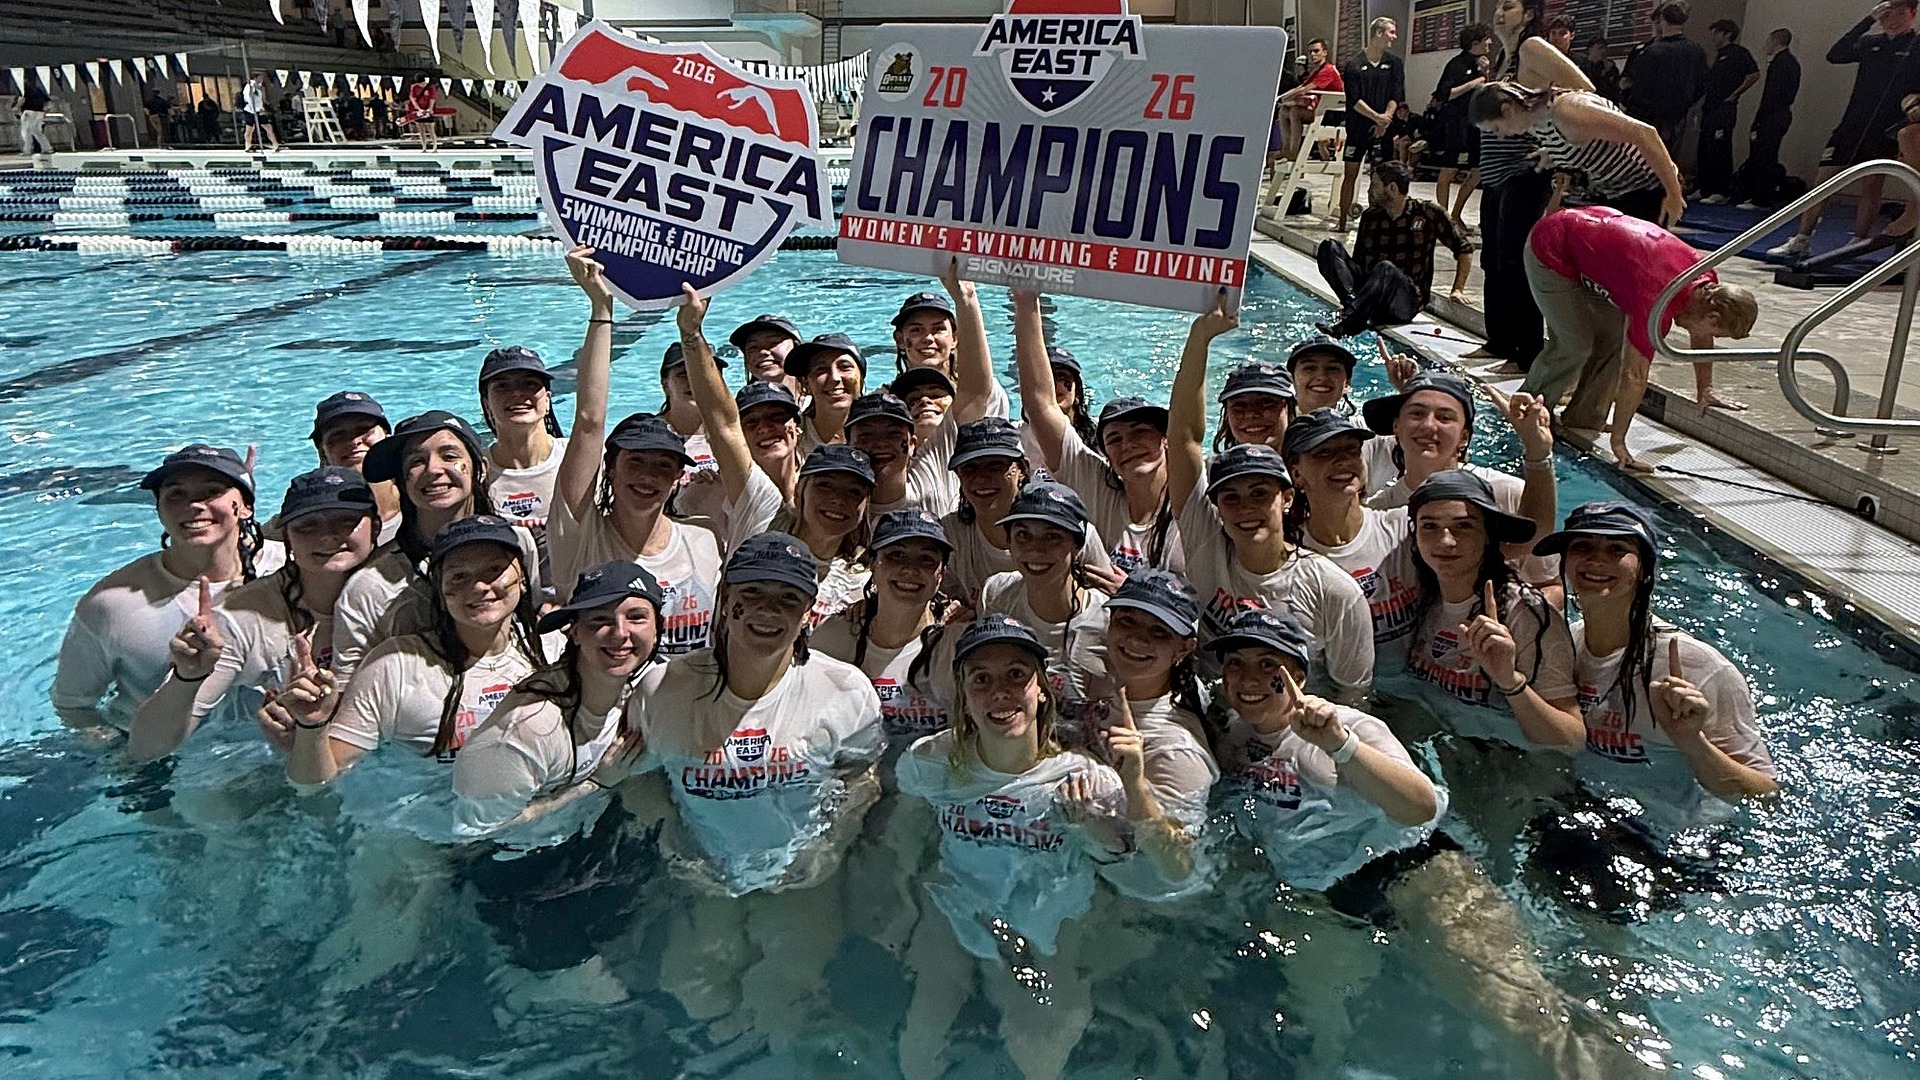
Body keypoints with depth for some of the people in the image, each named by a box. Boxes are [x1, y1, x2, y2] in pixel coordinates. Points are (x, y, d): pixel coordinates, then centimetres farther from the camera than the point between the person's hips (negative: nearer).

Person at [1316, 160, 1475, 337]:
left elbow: (1464, 249, 9)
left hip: (1408, 300, -4)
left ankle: (1346, 323, -46)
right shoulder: (1370, 217, 13)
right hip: (1369, 292, 4)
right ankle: (1352, 304, -35)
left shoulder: (1428, 213, 2)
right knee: (1330, 245, -13)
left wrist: (1457, 290, 1)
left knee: (1386, 268, -38)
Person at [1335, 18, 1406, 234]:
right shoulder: (1354, 65, -1)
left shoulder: (1394, 63, 7)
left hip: (1383, 129, 1)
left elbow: (1397, 96, 1)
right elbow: (1354, 100, -8)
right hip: (1358, 127, -1)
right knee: (1351, 173, 3)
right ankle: (1342, 221, 8)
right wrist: (1376, 116, -17)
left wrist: (1385, 119, -13)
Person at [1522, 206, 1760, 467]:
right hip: (1550, 253, -8)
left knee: (1616, 336, 2)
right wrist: (1618, 441, -24)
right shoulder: (1658, 302, -33)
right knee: (1576, 345, -11)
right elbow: (1635, 375, -30)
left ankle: (1582, 419, 10)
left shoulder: (1706, 280, -9)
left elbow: (1701, 337, 10)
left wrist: (1704, 392, 18)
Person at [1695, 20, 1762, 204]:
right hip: (1710, 109, 9)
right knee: (1704, 150, 8)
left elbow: (1754, 74, -14)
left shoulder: (1738, 52, -5)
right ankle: (1704, 188, 14)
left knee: (1720, 151, -10)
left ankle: (1721, 192, -8)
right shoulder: (1719, 55, 20)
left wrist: (1734, 95, -12)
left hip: (1725, 109, -9)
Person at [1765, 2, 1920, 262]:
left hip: (1885, 133, -3)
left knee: (1871, 187, 2)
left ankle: (1858, 245, 8)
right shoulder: (1871, 42, 12)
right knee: (1822, 182, -3)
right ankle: (1801, 242, 0)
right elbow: (1834, 55, -5)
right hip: (1851, 126, 3)